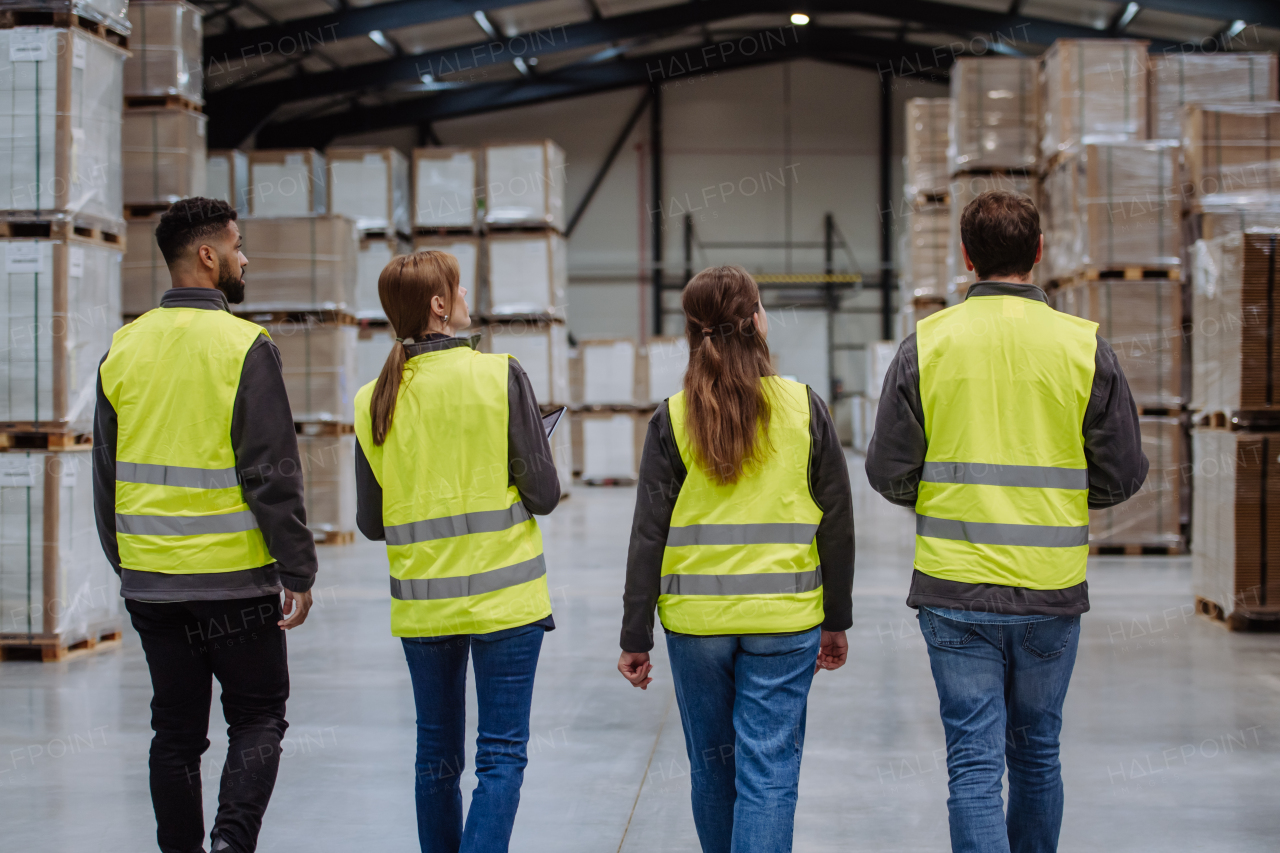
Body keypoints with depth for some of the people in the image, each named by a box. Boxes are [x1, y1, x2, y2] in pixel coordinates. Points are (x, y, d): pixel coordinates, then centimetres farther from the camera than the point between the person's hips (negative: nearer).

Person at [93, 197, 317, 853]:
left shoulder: (123, 349, 6)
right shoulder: (244, 346, -12)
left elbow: (106, 474, 11)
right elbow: (272, 473, -15)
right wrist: (298, 571, -9)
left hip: (149, 581, 5)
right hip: (234, 578, -5)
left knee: (175, 731, 13)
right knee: (257, 718, 7)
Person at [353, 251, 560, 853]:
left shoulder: (373, 401, 1)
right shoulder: (500, 376, -9)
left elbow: (370, 521, 5)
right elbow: (543, 493, -9)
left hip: (422, 604, 4)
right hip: (504, 598, -4)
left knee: (437, 756, 16)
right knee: (502, 755, 0)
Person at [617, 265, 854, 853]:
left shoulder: (672, 419, -4)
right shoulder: (803, 407, -2)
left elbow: (649, 534, -5)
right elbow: (836, 522, 1)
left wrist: (635, 638, 1)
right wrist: (837, 620, 11)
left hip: (696, 620, 1)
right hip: (785, 619, -1)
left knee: (712, 767, 16)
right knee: (769, 772, 0)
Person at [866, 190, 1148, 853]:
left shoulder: (926, 343, -4)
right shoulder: (1084, 345, -3)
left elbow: (888, 472, -3)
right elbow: (1123, 474, 0)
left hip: (954, 589, -1)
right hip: (1053, 596, 1)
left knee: (974, 764, 1)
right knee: (1036, 754, 18)